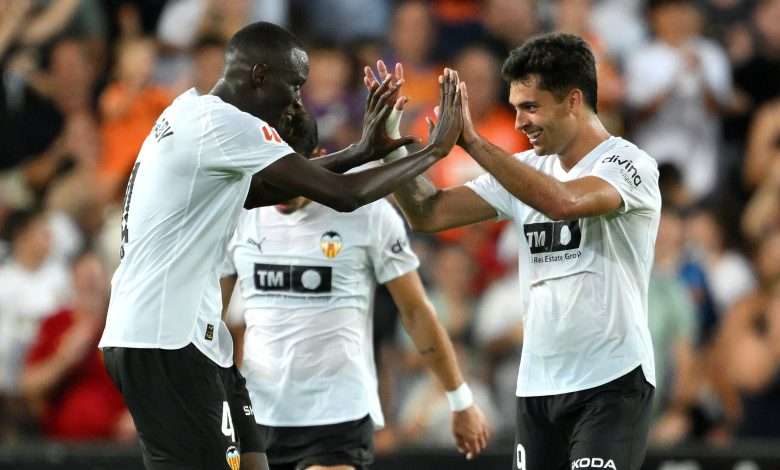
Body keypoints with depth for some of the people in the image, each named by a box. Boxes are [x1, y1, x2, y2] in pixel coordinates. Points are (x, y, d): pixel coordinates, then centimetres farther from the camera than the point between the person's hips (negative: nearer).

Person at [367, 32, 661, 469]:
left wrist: (472, 140, -28)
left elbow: (563, 201, -30)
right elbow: (430, 214, 9)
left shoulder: (630, 164, -10)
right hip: (537, 384, 7)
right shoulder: (525, 170, 11)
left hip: (611, 383, -7)